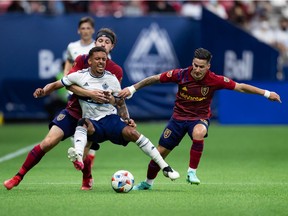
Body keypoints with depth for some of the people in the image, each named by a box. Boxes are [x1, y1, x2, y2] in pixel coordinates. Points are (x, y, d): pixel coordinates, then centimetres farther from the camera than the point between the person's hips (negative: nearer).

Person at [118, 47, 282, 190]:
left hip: (200, 118, -2)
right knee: (160, 151, 3)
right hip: (179, 117, 2)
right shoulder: (181, 75, -17)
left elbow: (240, 87, -11)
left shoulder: (215, 80, -18)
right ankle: (148, 182, 30)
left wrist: (267, 93, -11)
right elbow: (155, 79, -6)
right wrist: (132, 89, -4)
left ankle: (192, 172, -27)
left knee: (199, 133, -39)